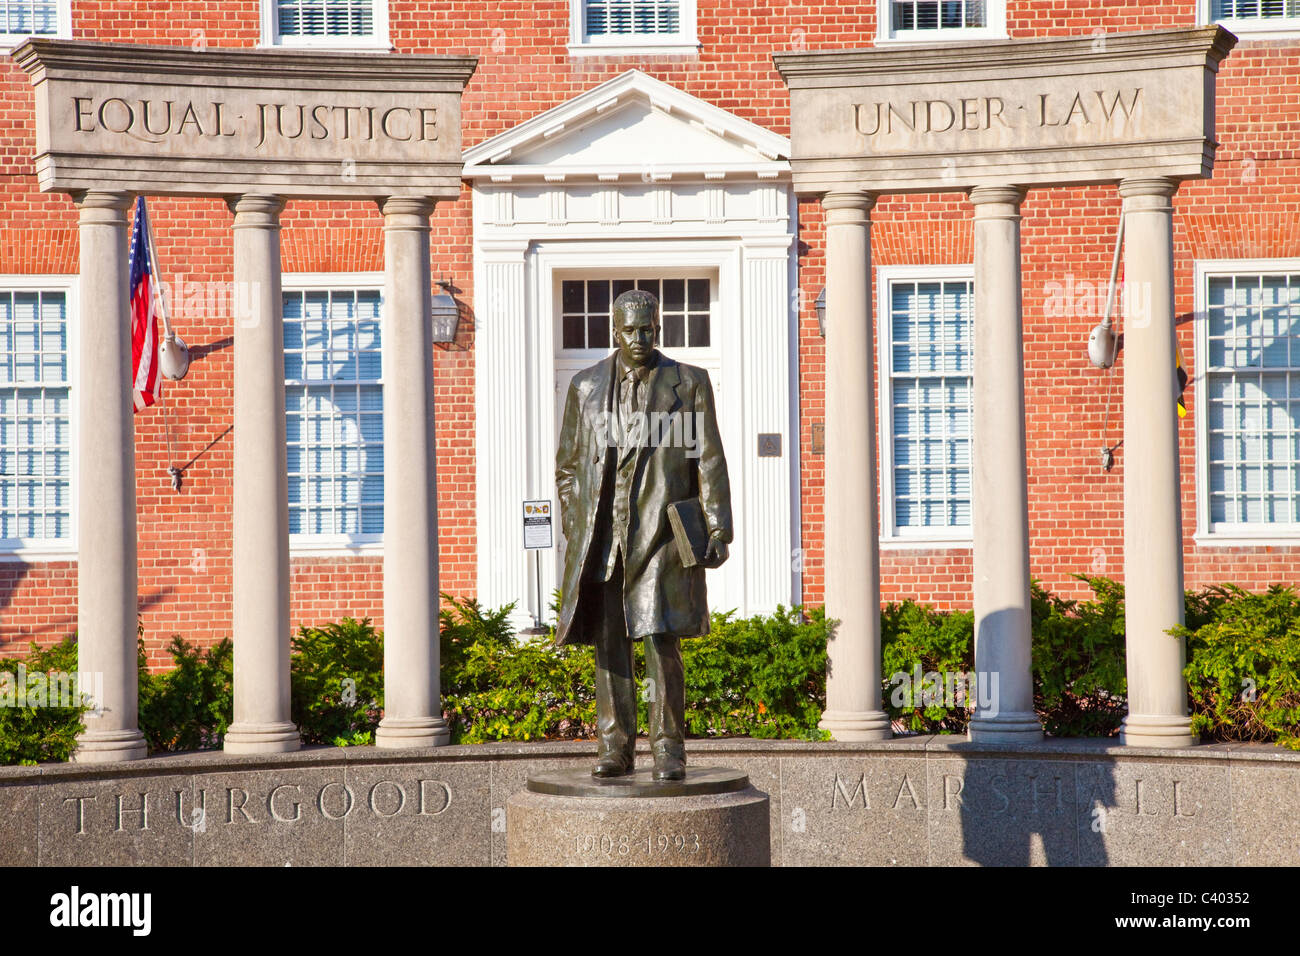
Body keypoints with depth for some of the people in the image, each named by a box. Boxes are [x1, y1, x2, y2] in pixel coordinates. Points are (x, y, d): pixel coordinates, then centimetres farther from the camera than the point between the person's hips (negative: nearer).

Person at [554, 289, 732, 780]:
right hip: (602, 537, 3)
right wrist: (573, 534, 8)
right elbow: (567, 467, 15)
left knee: (661, 642, -8)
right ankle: (615, 748, 8)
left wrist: (718, 530, -5)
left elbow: (710, 462, 3)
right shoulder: (586, 386, 12)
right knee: (608, 643, 2)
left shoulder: (688, 383, 6)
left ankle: (669, 749, -2)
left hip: (660, 532, -2)